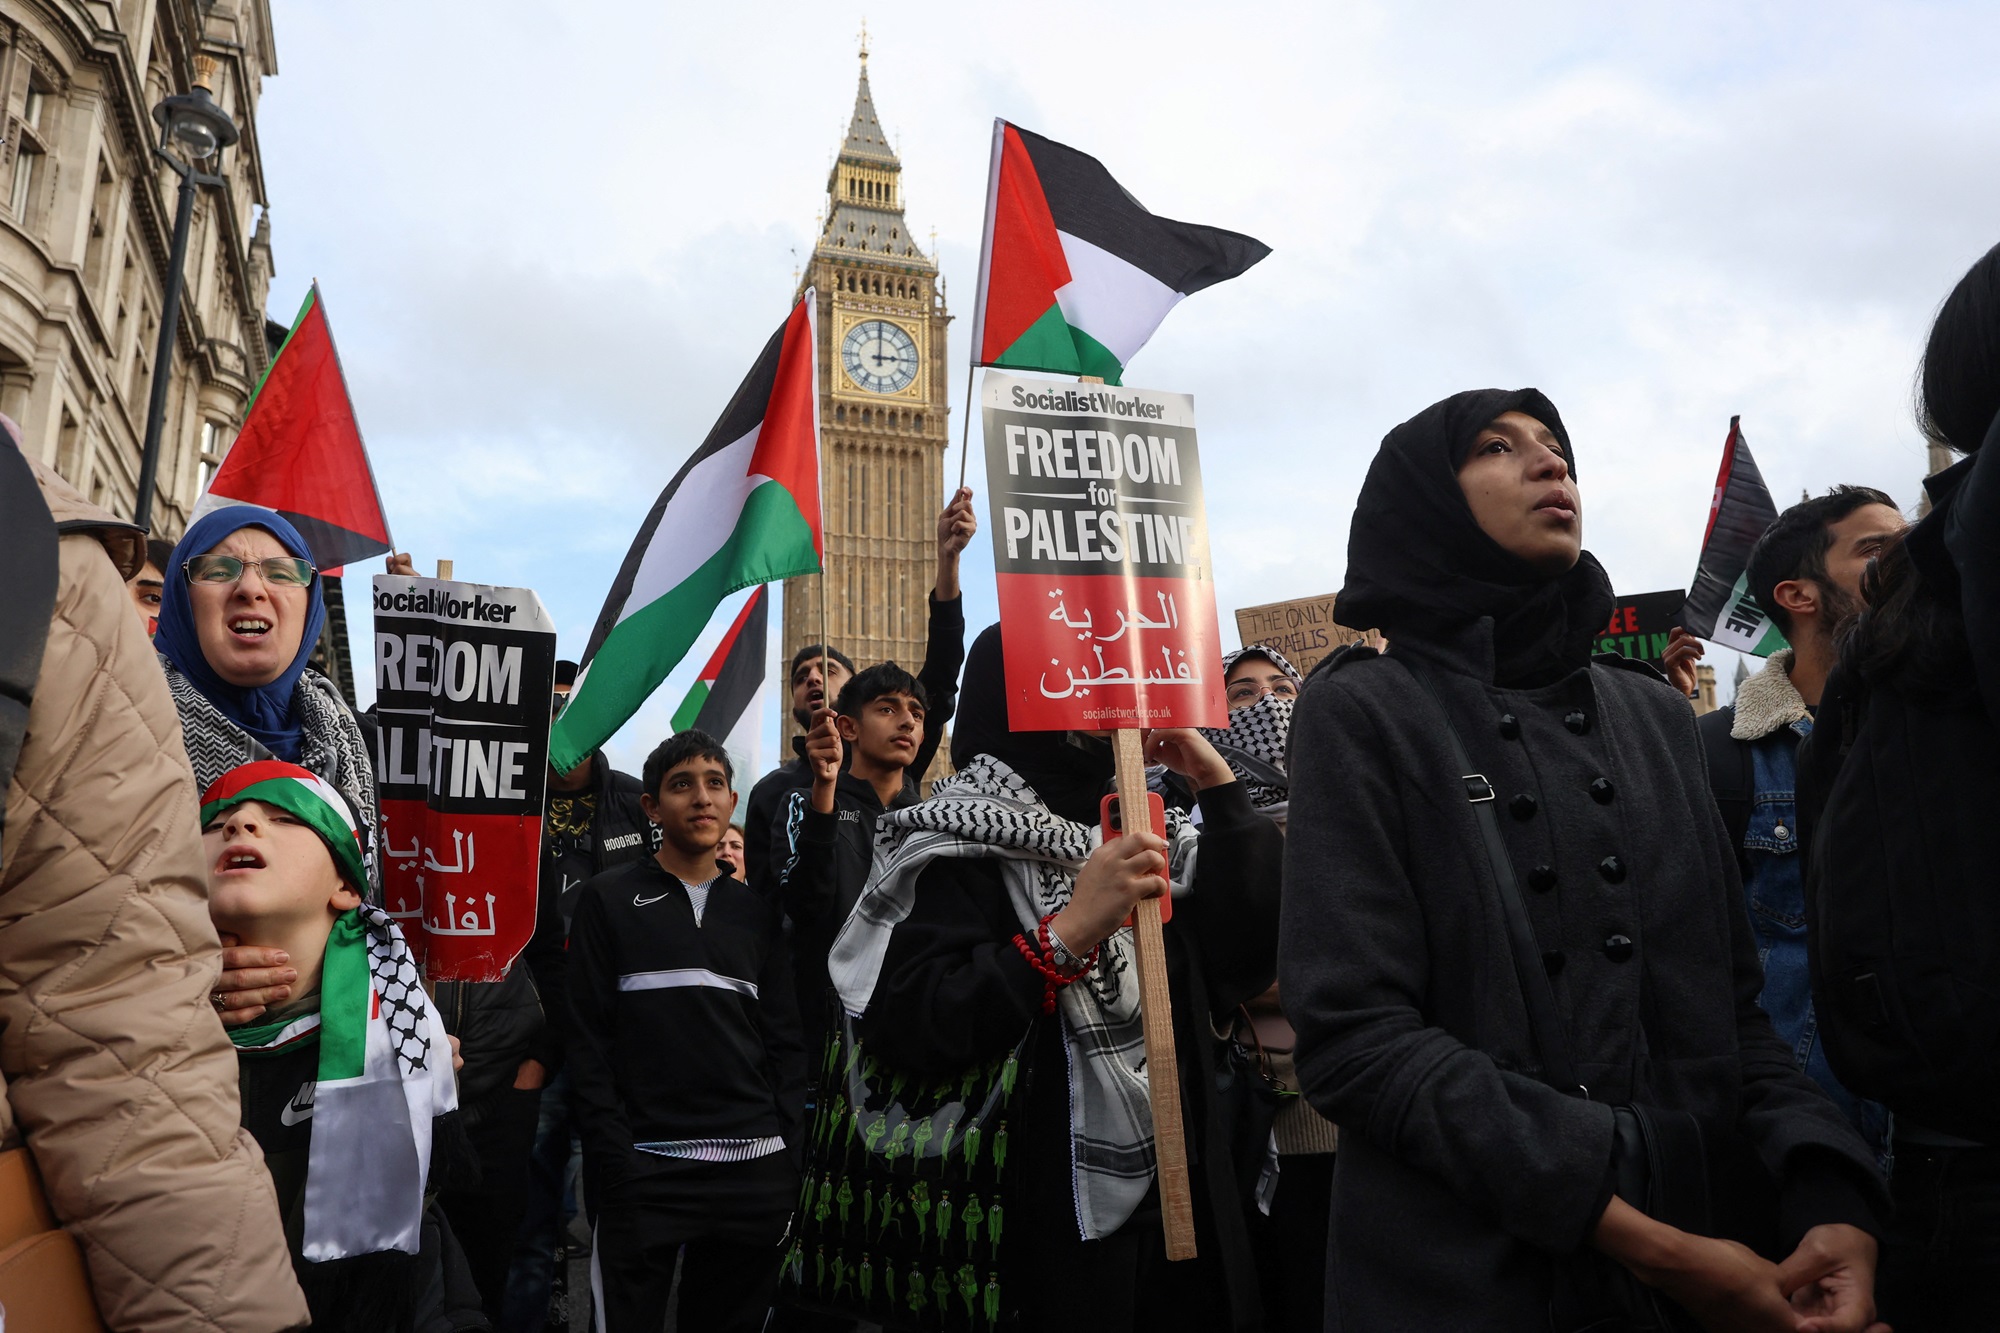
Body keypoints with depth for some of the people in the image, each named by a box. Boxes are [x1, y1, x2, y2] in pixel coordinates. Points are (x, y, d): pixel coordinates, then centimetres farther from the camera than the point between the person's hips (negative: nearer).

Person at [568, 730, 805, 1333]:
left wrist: (787, 1149, 0)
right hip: (646, 1170, -3)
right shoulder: (610, 900, 3)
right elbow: (589, 1039, -3)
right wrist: (615, 1163, -11)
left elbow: (785, 1039, 10)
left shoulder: (756, 910, 12)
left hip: (755, 1170, 3)